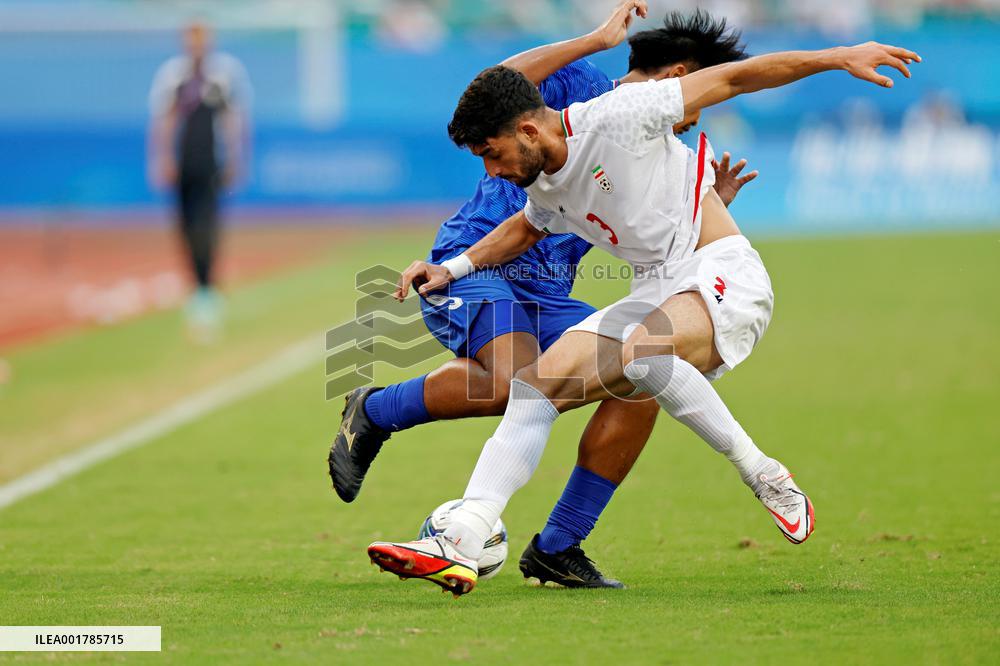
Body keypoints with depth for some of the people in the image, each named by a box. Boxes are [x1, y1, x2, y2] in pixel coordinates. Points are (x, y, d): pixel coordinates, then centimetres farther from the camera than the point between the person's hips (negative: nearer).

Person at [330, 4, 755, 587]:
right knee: (514, 383, -35)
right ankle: (373, 413, -8)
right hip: (476, 265, -8)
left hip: (547, 297, 8)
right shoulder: (580, 86, 0)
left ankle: (557, 549, -2)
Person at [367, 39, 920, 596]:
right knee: (536, 385, -8)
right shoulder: (545, 187, 10)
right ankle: (460, 546, -15)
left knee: (641, 352, -37)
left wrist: (839, 58, -11)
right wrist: (456, 269, 23)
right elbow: (527, 229, 37)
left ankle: (767, 480, -20)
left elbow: (730, 79, -10)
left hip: (724, 277, -8)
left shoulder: (615, 119, -14)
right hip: (654, 294, 8)